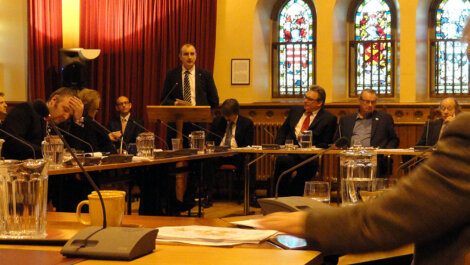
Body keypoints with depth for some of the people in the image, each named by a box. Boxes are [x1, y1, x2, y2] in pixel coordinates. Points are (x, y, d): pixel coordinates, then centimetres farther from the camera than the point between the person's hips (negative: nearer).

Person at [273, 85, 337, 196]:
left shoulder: (329, 118, 7)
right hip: (288, 152, 3)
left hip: (308, 157, -3)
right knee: (283, 160, -33)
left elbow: (325, 144, 3)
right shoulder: (295, 111, 21)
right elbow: (282, 131, 23)